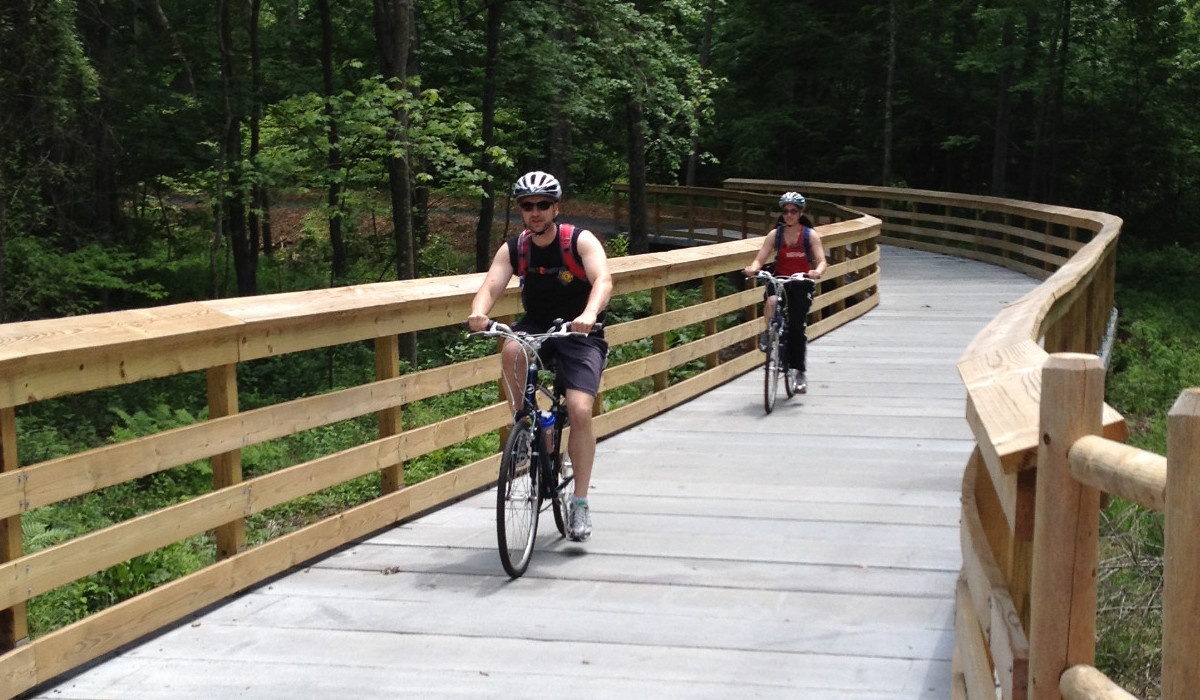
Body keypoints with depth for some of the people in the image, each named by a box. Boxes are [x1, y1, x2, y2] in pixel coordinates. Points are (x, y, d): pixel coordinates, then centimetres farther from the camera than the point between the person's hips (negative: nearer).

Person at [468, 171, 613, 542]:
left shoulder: (581, 240, -13)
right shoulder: (513, 249, -4)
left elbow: (602, 279, -30)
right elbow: (490, 286, -19)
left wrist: (589, 314, -51)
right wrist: (478, 313, -43)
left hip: (580, 334, -3)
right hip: (537, 327, 3)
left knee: (580, 411, -19)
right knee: (511, 350, -33)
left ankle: (580, 503, -7)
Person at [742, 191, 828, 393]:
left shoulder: (810, 235, -2)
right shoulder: (775, 234, 1)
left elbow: (821, 261, -13)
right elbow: (759, 259, -6)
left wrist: (817, 271, -37)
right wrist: (753, 268, -30)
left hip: (801, 285, -1)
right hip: (780, 281, 1)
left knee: (797, 328, -8)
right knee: (771, 300, -36)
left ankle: (799, 371, 8)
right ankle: (768, 334, -11)